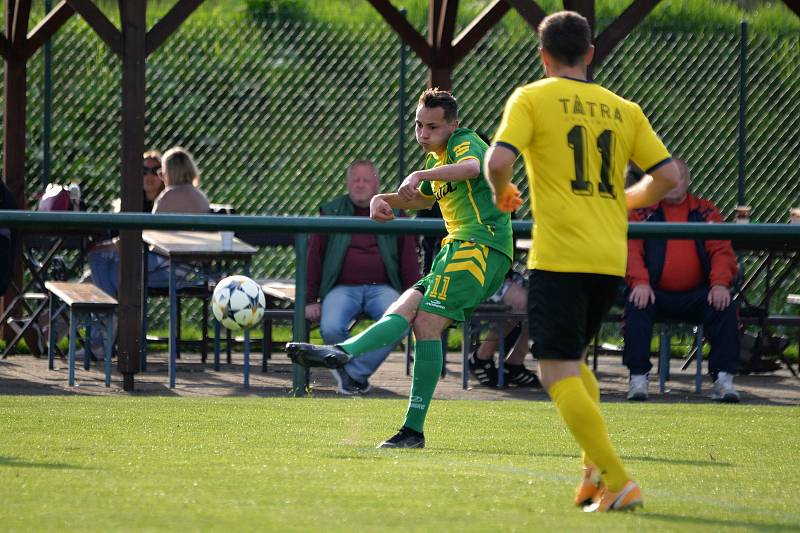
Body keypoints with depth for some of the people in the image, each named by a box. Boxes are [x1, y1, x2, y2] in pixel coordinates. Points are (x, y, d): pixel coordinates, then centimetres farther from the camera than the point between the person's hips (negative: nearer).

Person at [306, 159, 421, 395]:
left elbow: (409, 262, 12)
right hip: (342, 287, 0)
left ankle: (353, 373, -15)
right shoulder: (331, 213, 13)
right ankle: (358, 373, -4)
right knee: (331, 329, -32)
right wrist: (310, 300, 2)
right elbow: (314, 258, 11)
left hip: (381, 287, 1)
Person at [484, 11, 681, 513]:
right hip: (612, 260, 5)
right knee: (572, 362, 24)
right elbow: (667, 175, 7)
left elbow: (498, 160, -15)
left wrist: (501, 193, 7)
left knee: (558, 372, -3)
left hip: (559, 258, -5)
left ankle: (618, 481, -15)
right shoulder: (623, 109, 12)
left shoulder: (531, 99, -1)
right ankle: (598, 468, 9)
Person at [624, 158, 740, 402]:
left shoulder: (706, 212, 12)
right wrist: (639, 282, -22)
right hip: (656, 294, -1)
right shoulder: (642, 212, 9)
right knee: (637, 306, -32)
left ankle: (723, 380, -23)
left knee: (724, 307, -26)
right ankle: (638, 379, -28)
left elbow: (721, 250, 3)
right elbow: (632, 249, -3)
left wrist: (720, 283, -16)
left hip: (696, 295, 1)